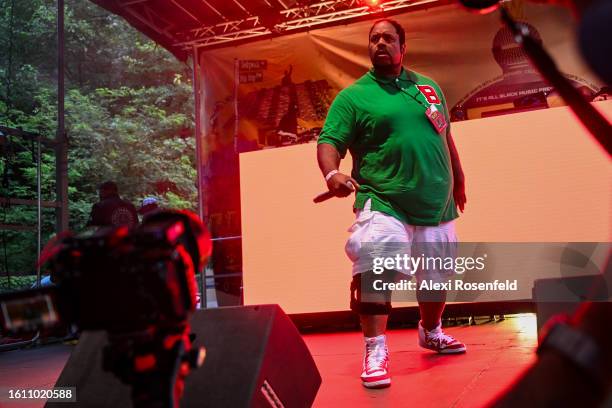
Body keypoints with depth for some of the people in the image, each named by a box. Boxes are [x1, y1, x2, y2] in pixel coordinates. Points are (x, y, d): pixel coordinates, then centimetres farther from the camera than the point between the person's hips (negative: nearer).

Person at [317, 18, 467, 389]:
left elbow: (445, 135, 21)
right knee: (372, 269, -26)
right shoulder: (353, 97, -3)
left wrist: (458, 179, 25)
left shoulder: (429, 87, 12)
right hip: (383, 204, -5)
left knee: (436, 277, 19)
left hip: (437, 204, 5)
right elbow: (329, 142, -12)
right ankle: (375, 351, -12)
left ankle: (431, 332, 46)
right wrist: (332, 174, -32)